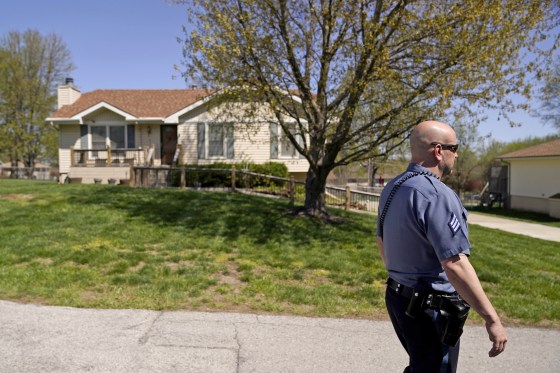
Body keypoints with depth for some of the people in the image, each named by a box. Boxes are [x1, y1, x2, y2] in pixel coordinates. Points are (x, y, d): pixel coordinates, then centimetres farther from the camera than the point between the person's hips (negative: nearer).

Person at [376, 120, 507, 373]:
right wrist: (492, 319, -20)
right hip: (431, 307, -8)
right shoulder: (437, 195, -23)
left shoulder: (392, 188, 5)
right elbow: (455, 265, -28)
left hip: (398, 296, 9)